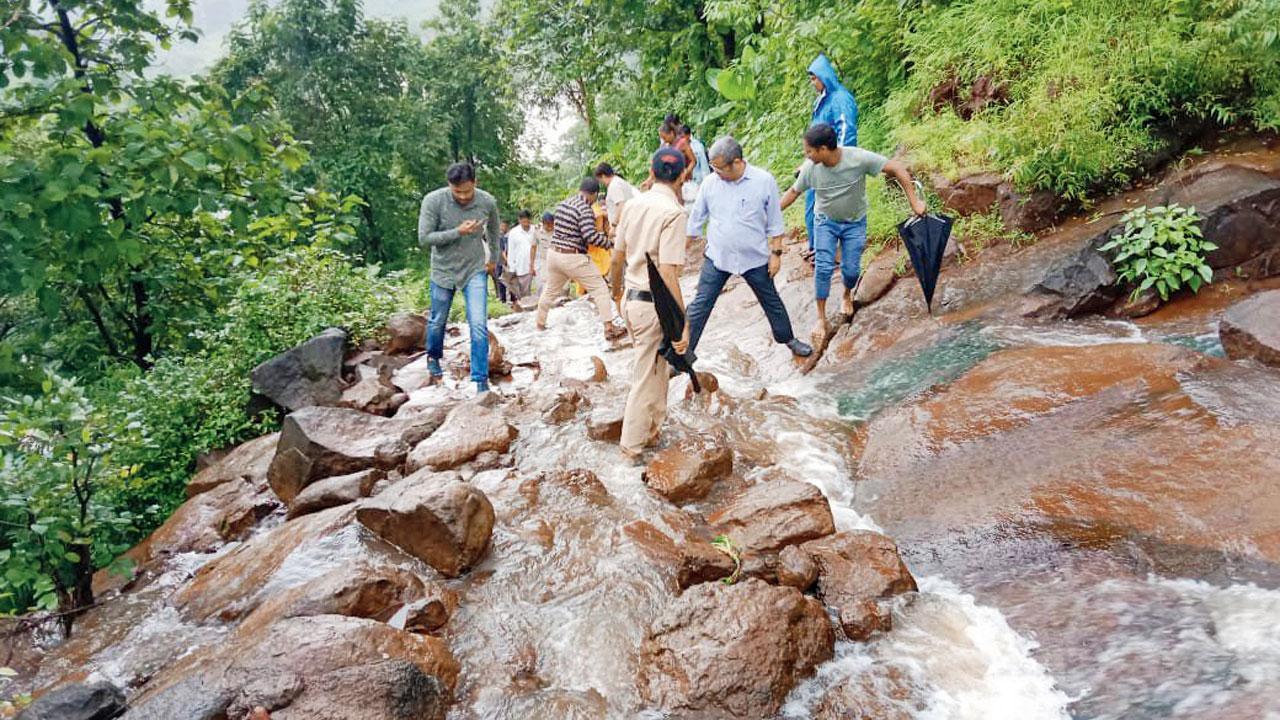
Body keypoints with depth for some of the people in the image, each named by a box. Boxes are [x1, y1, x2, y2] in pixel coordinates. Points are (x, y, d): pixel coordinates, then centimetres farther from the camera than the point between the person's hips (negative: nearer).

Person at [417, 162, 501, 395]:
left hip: (475, 271, 0)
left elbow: (494, 231, 9)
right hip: (443, 271, 0)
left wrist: (494, 259, 19)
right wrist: (458, 232, -27)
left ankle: (481, 380, -3)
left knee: (479, 326, -11)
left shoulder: (488, 202, -12)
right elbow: (424, 238, -18)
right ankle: (433, 357, 47)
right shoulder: (433, 201, -19)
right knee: (437, 322, 17)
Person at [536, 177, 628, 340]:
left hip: (554, 253, 8)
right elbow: (590, 236, -23)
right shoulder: (585, 208, -15)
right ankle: (609, 328, -4)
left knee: (550, 290, 23)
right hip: (573, 258, -8)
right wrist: (610, 243, -11)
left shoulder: (563, 203, 10)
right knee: (600, 289, 0)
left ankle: (540, 324, 35)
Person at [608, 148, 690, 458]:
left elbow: (617, 257, 12)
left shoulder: (633, 204, 4)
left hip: (631, 298, 8)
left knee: (656, 365, 24)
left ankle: (654, 427, 39)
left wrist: (616, 293, 28)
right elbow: (668, 274, -24)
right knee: (646, 375, 6)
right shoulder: (674, 213, -18)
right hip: (654, 303, -8)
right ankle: (632, 444, 18)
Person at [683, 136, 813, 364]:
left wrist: (776, 253, -4)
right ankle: (685, 351, 8)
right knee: (700, 305, 0)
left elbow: (775, 222, -3)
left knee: (771, 301, 16)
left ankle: (788, 339, 38)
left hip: (755, 258, -1)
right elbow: (696, 218, 4)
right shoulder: (710, 183, -8)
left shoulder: (764, 181, -12)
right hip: (717, 257, 1)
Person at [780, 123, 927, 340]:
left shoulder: (858, 158, -31)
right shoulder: (810, 168, -22)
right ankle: (821, 318, 4)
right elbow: (793, 192, -4)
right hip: (825, 222, 1)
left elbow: (897, 169, -24)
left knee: (851, 269, 2)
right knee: (823, 268, -10)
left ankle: (847, 295, 38)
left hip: (855, 223, -1)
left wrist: (914, 201, -27)